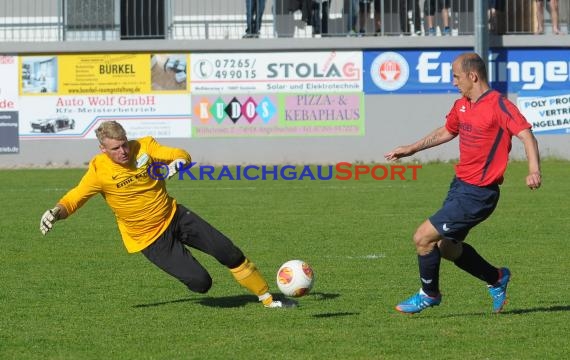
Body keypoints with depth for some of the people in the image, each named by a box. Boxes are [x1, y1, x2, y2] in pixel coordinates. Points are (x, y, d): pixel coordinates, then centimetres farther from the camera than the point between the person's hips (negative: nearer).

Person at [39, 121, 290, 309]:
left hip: (174, 216, 4)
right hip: (150, 238, -4)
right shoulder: (99, 171, -19)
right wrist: (55, 213, -35)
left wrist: (177, 164, -34)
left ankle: (268, 299, 16)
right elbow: (73, 199, -15)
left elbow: (182, 156, -10)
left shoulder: (143, 146, -11)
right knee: (200, 282, -11)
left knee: (228, 252, 0)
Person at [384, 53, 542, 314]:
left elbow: (526, 135, -27)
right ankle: (496, 278, 35)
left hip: (477, 194, -9)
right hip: (459, 185, 9)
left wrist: (533, 170, -42)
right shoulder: (461, 106, 9)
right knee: (446, 247, 17)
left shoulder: (499, 105, -18)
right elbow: (446, 132, 28)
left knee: (423, 238, -8)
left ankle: (429, 294, 15)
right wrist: (411, 149, 30)